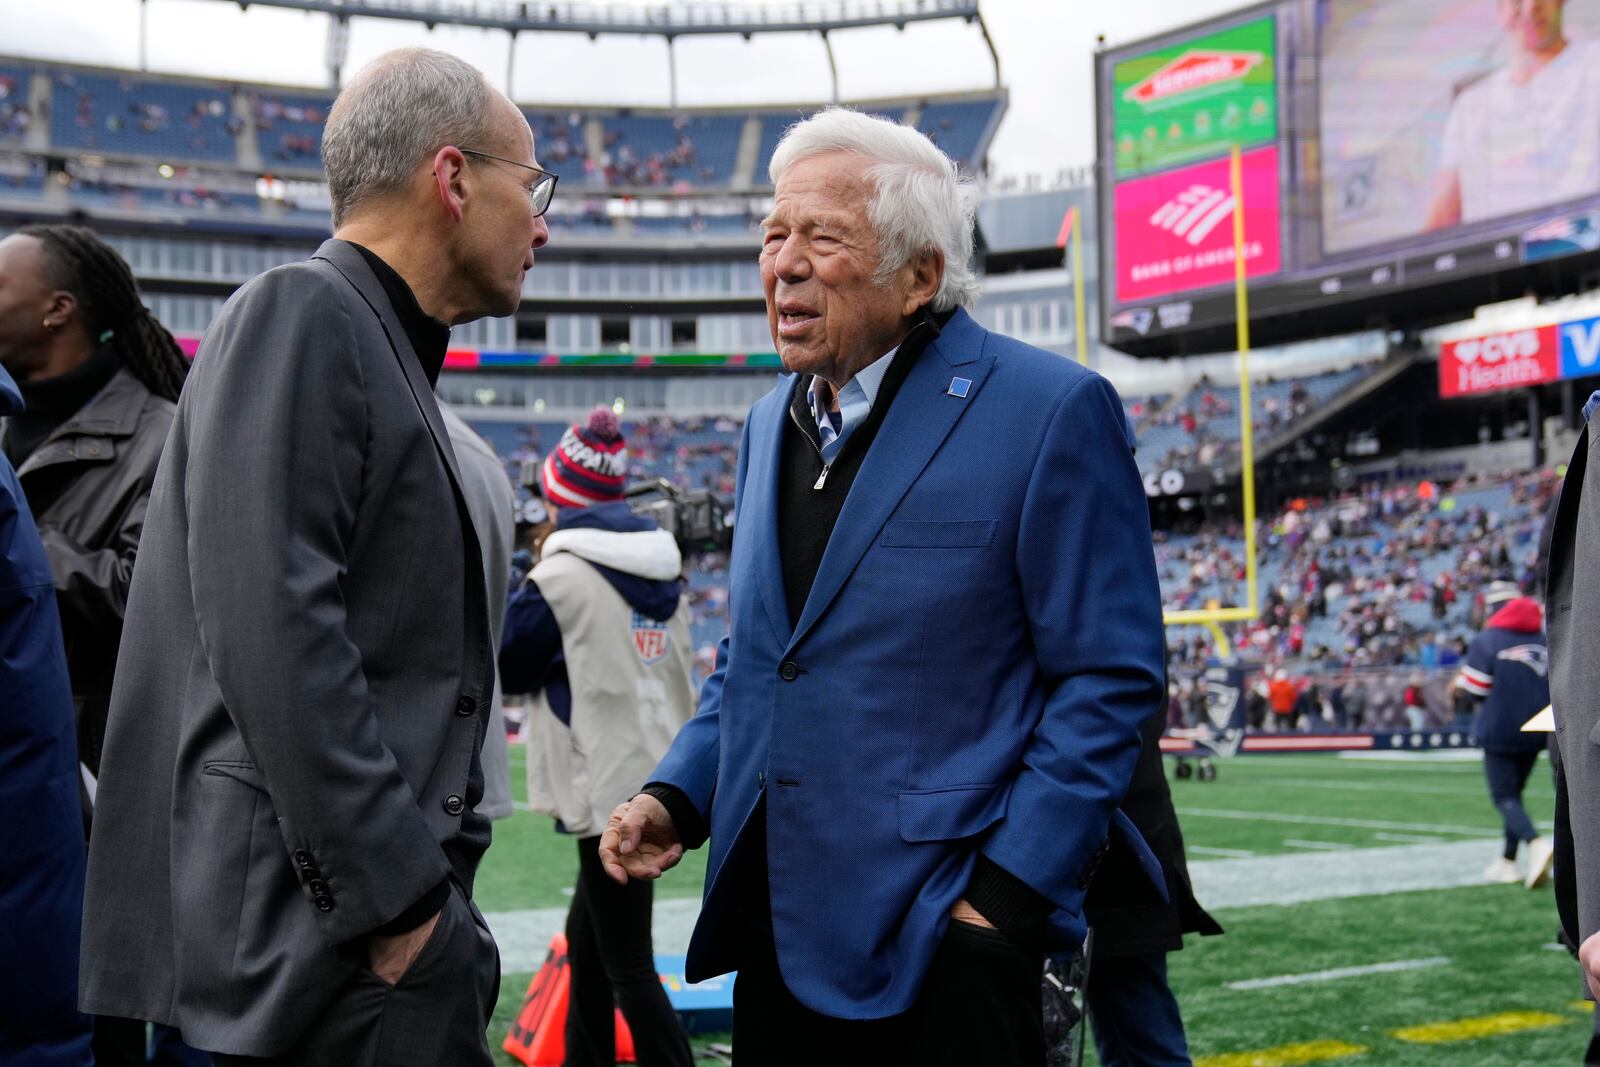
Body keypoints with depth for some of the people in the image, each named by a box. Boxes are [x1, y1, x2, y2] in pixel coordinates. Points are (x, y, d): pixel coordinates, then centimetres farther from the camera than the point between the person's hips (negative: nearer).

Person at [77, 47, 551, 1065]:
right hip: (320, 934, -9)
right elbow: (272, 629, -20)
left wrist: (432, 884, 15)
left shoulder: (383, 348, 19)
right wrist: (395, 899, -19)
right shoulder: (302, 313, -9)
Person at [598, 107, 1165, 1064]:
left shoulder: (1050, 412, -10)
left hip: (941, 937, -6)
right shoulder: (772, 423, 13)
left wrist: (1008, 891, -15)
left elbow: (1110, 678, -11)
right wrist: (676, 795, 4)